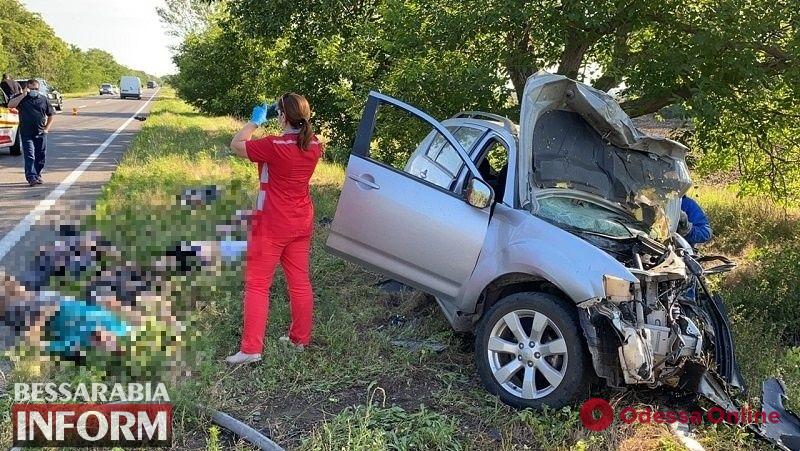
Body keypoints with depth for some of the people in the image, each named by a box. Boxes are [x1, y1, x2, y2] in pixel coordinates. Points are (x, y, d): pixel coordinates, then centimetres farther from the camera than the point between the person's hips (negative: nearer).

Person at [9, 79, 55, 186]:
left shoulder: (44, 99, 8)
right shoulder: (22, 99, 3)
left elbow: (51, 115, 14)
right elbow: (10, 105, -16)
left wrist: (46, 128, 4)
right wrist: (23, 95, -17)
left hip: (41, 133, 3)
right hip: (27, 134, -2)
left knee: (40, 156, 9)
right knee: (30, 156, -9)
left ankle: (38, 175, 22)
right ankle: (31, 177, -12)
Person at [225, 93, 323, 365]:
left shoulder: (274, 146, -21)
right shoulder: (314, 146, -2)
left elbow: (236, 145, -8)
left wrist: (255, 121, 1)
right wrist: (298, 124, 10)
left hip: (272, 225, -6)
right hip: (302, 223, 6)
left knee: (257, 284, 1)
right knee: (300, 281, 14)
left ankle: (251, 348, 2)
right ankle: (300, 338, 27)